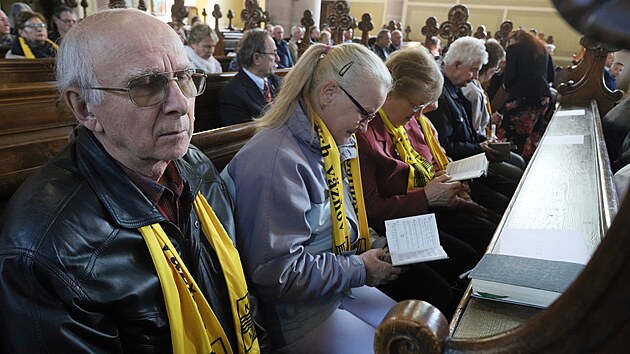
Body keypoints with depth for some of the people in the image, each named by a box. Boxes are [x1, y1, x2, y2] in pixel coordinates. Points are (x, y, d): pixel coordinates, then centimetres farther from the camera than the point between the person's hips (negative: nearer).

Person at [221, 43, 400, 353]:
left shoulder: (326, 147, 3)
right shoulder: (276, 159, -27)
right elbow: (278, 272, -28)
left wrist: (376, 250, 1)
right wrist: (359, 269, -18)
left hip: (338, 287, 9)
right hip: (294, 315, -9)